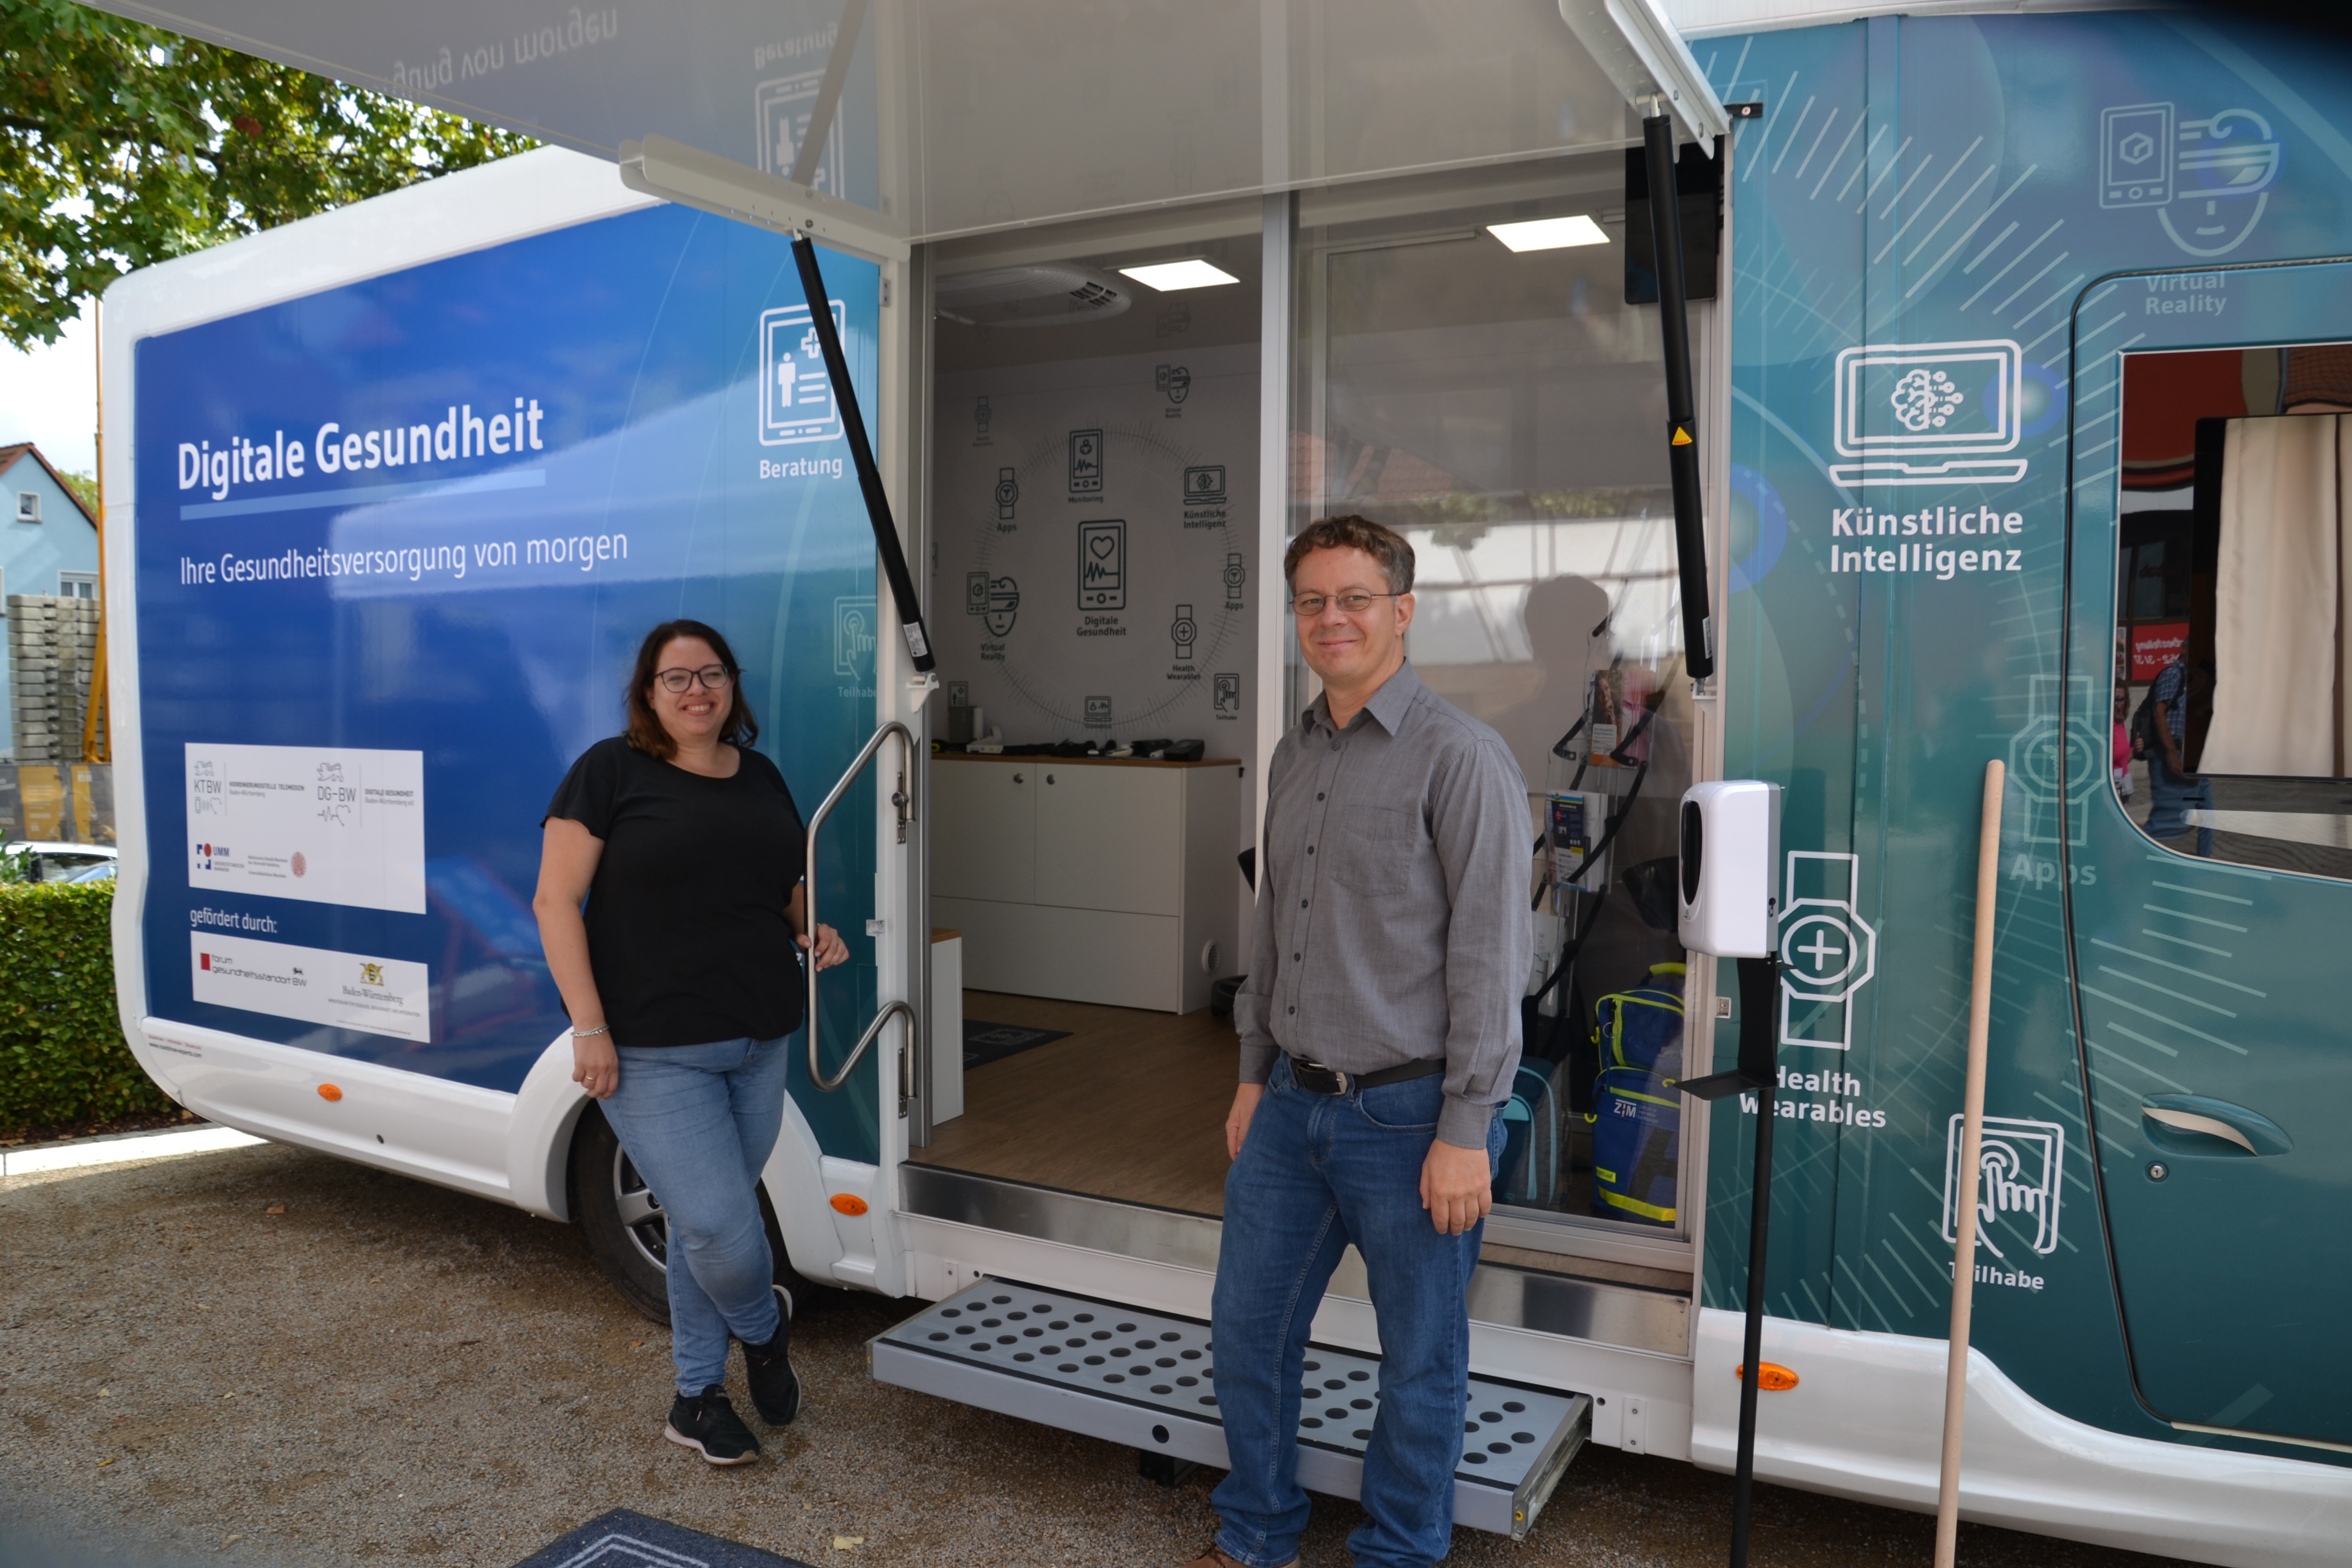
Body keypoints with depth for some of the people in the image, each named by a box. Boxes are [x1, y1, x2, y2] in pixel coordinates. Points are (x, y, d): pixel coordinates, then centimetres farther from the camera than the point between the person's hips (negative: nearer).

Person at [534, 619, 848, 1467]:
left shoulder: (760, 777, 11)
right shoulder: (610, 771, -6)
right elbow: (557, 901, -9)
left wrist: (812, 931, 2)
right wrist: (589, 1027, -16)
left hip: (758, 1043, 6)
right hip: (652, 1053, -5)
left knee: (706, 1225, 15)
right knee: (720, 1228, -8)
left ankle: (697, 1399, 31)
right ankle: (765, 1324, 26)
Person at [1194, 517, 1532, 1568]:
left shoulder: (1460, 757, -13)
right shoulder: (1295, 757, 10)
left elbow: (1491, 958, -15)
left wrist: (1466, 1132, -17)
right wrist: (1254, 1074, 18)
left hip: (1409, 1116, -7)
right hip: (1295, 1105, 7)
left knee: (1421, 1362, 10)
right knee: (1246, 1324, 16)